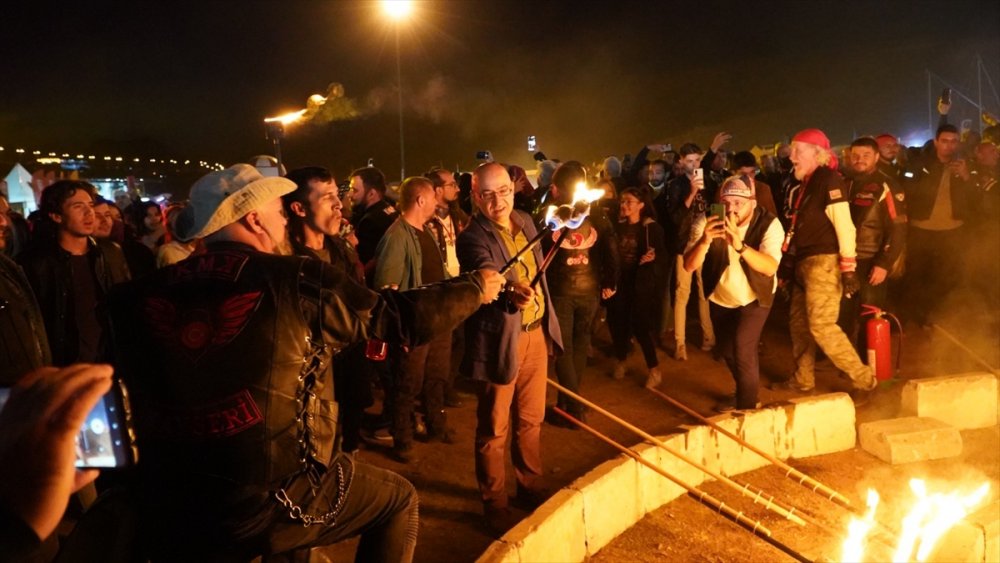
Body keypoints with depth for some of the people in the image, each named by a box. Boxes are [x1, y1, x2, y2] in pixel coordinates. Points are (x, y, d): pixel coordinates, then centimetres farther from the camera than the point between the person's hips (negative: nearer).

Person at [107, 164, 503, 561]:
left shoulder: (143, 294, -1)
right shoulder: (298, 280, -11)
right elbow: (402, 317, -3)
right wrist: (474, 288, 13)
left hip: (166, 514, 5)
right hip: (273, 503, -4)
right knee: (397, 499, 18)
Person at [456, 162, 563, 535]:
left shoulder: (525, 221, 7)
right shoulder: (473, 237, -16)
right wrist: (512, 291, -57)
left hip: (536, 333, 7)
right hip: (500, 342, -7)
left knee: (531, 420, 20)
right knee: (494, 430, 7)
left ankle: (530, 488, 38)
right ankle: (495, 505, 23)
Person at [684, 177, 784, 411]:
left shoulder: (769, 224, -25)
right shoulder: (707, 222, -21)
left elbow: (770, 267, -40)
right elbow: (689, 266, -29)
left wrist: (740, 245, -55)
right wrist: (704, 241, -48)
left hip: (755, 297, -3)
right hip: (721, 298, 4)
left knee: (743, 347, -21)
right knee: (727, 351, 18)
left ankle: (747, 407, -3)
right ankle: (744, 394, 46)